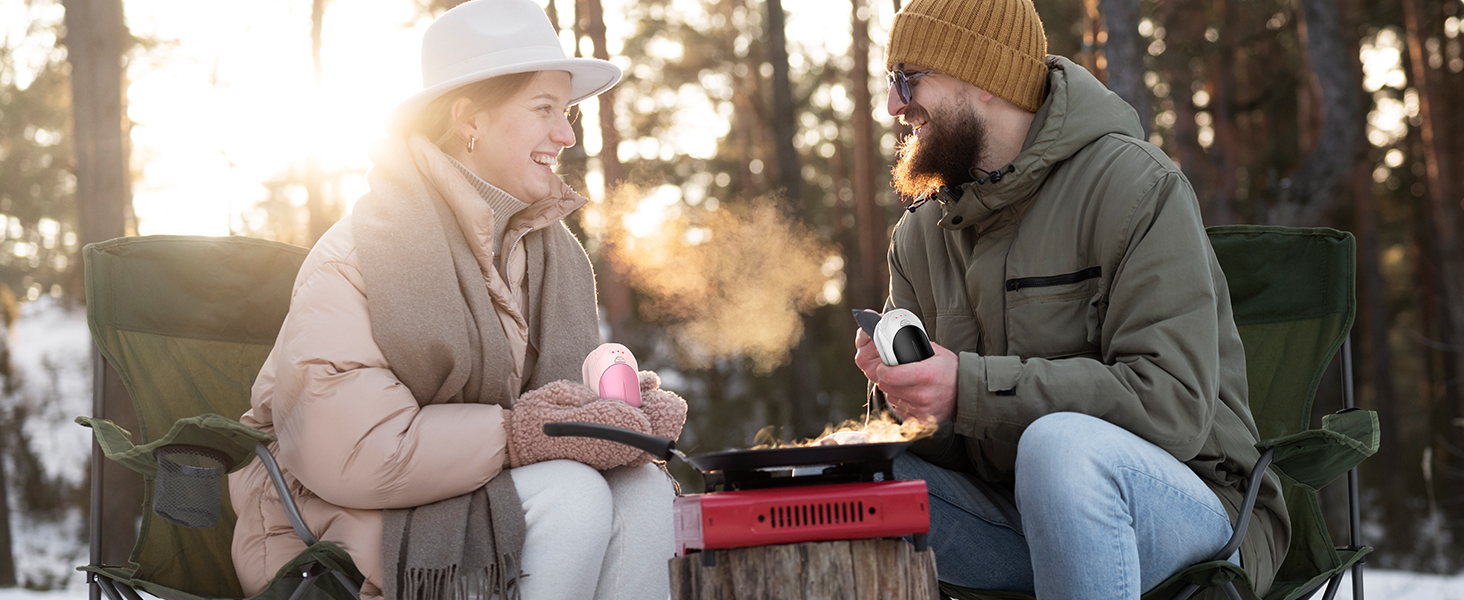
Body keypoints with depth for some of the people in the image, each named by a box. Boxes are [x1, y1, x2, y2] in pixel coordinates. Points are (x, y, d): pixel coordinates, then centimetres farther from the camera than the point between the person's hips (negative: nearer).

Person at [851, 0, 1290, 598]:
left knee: (1060, 443, -38)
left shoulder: (1132, 184, -11)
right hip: (1009, 518, 5)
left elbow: (1172, 405, -22)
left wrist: (971, 387, -26)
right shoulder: (920, 235, 10)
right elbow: (942, 442, 12)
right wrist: (896, 382, -12)